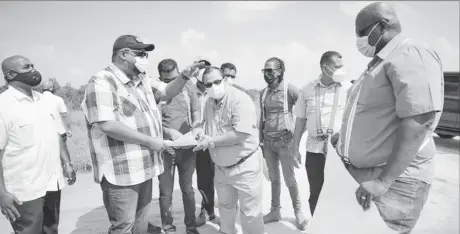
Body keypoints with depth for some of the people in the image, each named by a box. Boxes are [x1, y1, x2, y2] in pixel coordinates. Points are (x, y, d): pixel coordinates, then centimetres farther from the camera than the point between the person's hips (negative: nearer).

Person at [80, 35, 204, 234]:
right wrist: (149, 141, -21)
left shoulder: (142, 79, 10)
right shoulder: (102, 82, -16)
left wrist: (184, 76, -4)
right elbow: (107, 125, -26)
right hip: (121, 171, -8)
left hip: (143, 166, 8)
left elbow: (167, 92, 17)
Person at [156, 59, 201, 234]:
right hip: (165, 148, -2)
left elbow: (196, 112, 5)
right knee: (166, 192, 10)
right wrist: (169, 131, -23)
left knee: (188, 189, 16)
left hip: (187, 148, 2)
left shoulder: (188, 87, 0)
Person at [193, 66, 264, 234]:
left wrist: (211, 141, -23)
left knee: (250, 212, 7)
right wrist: (202, 133, -10)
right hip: (221, 167, 7)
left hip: (244, 166, -7)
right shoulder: (209, 102, 3)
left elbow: (241, 134, -30)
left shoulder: (240, 99, -22)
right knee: (225, 206, 26)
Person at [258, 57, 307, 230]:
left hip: (285, 141, -5)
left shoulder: (290, 90, -11)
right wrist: (260, 141, 12)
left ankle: (298, 212, 25)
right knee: (274, 178, 14)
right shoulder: (263, 93, 7)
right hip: (268, 142, 5)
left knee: (289, 180, 5)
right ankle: (275, 211, 29)